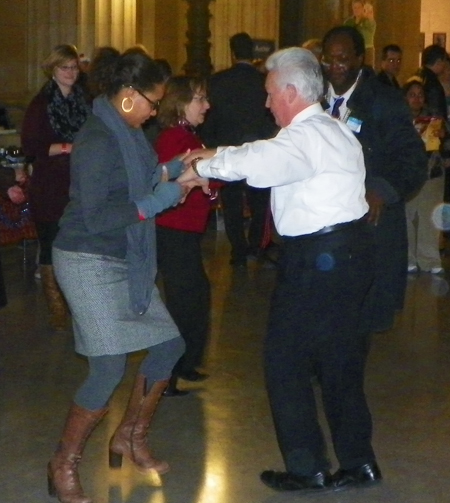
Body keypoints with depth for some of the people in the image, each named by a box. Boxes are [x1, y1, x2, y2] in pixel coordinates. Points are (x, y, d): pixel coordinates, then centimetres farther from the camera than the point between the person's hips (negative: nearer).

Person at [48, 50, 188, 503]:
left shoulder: (125, 132, 7)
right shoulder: (98, 140, -20)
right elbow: (96, 217, -25)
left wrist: (172, 170, 2)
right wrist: (160, 200, -22)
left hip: (124, 262, 10)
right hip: (89, 263, -9)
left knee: (169, 344, 11)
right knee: (109, 369, -11)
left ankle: (130, 437, 29)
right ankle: (64, 465, 6)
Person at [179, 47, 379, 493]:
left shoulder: (307, 137, -17)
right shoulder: (329, 130, 16)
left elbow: (259, 164, -33)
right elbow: (267, 154, 22)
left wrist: (206, 167, -18)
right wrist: (215, 156, 12)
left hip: (316, 259, -10)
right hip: (349, 250, 10)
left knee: (285, 360, 1)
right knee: (340, 360, 16)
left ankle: (306, 468, 8)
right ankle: (357, 461, 22)